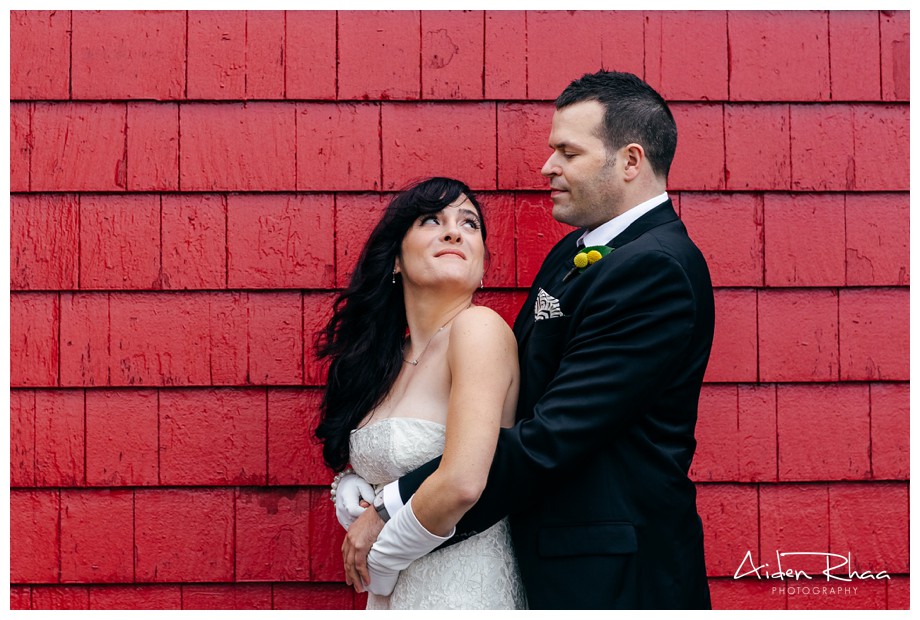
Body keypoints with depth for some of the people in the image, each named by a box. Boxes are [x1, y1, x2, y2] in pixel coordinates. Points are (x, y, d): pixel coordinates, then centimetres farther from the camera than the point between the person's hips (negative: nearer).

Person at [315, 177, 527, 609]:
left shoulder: (479, 327, -18)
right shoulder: (389, 358, 4)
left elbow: (461, 484, -26)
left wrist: (379, 557, -12)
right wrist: (351, 489, -7)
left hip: (463, 590, -7)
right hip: (395, 590, 7)